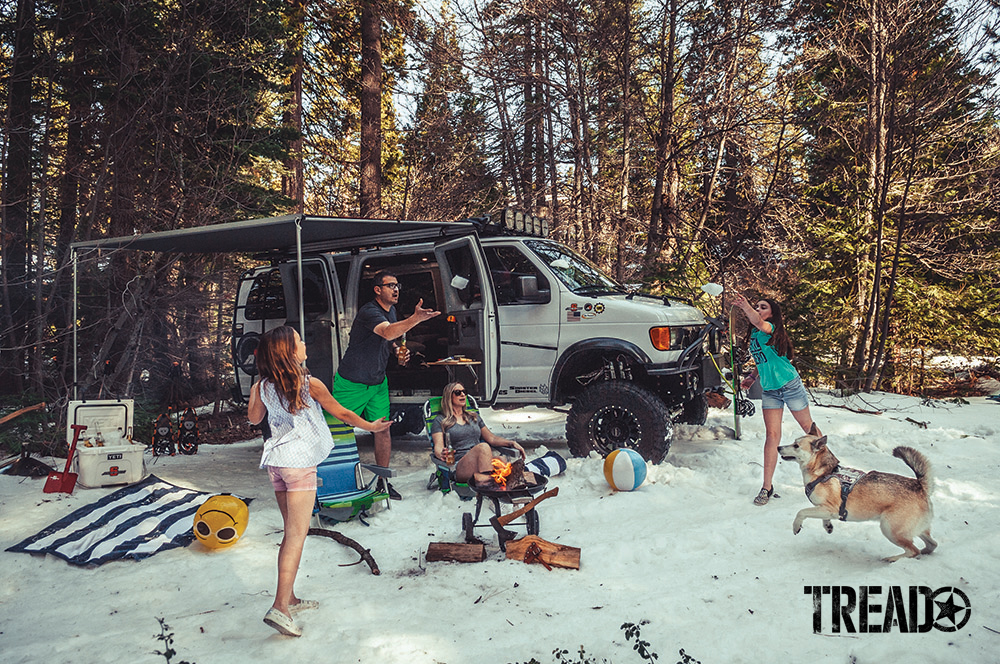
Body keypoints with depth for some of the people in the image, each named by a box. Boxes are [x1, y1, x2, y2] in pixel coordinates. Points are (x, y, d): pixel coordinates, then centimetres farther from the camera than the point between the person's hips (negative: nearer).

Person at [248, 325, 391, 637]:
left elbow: (254, 418, 22)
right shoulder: (310, 384, -10)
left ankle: (289, 598, 24)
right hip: (299, 462, -7)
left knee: (291, 532, 17)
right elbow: (341, 413, 2)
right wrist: (371, 426, 16)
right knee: (297, 535, -6)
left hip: (275, 460, 7)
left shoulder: (265, 386, 4)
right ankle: (280, 607, -11)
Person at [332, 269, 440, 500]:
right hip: (351, 383, -7)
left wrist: (398, 352, 1)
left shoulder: (391, 311, 5)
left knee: (383, 429, 5)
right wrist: (416, 318, -57)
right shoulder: (369, 312, -22)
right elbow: (387, 333, -43)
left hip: (378, 382, 7)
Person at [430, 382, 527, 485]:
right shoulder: (440, 421, 15)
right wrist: (442, 454, -25)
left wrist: (511, 443, 8)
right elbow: (438, 447, 1)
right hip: (459, 466, -4)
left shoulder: (474, 417, 29)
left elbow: (491, 438, 26)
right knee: (483, 447, -37)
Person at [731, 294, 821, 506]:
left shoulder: (771, 328, -14)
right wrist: (752, 377, 5)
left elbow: (759, 323, -40)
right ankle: (767, 487, -3)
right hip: (770, 391, 5)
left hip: (790, 385, -5)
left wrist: (745, 307, -57)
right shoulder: (754, 334, 8)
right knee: (772, 435, -2)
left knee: (807, 426, 12)